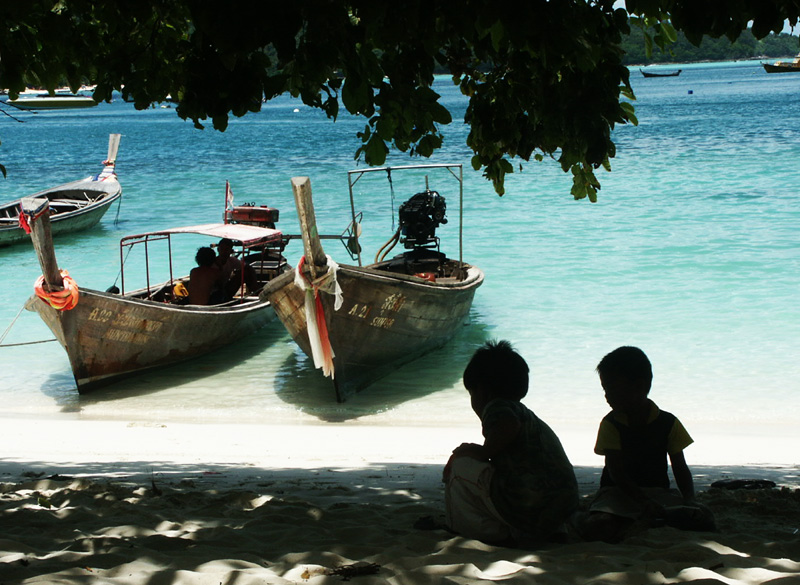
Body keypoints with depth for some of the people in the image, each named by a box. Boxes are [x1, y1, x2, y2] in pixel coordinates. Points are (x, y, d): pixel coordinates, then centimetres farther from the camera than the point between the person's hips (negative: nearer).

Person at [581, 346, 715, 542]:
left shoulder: (668, 423, 3)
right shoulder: (610, 424, -2)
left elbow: (680, 469, 2)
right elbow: (616, 471, -11)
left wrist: (689, 500, -19)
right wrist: (644, 502, -27)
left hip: (658, 491, 2)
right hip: (618, 492, -2)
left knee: (704, 519, -26)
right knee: (594, 528, -35)